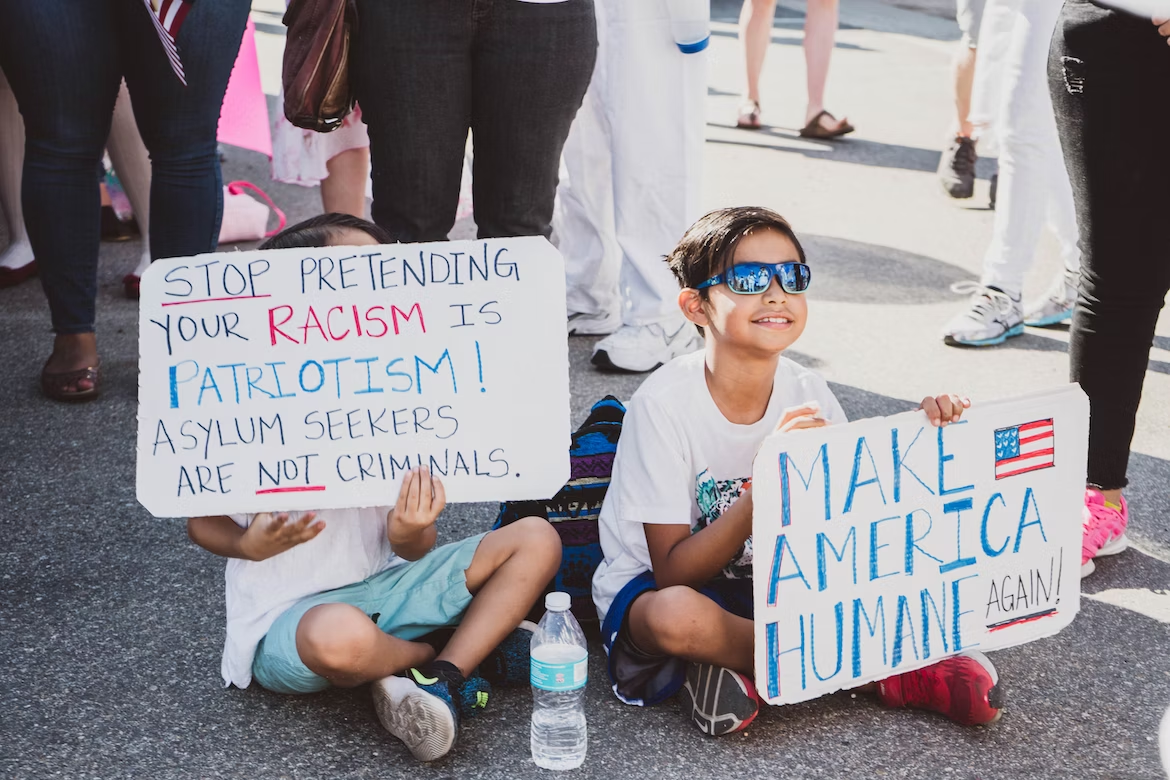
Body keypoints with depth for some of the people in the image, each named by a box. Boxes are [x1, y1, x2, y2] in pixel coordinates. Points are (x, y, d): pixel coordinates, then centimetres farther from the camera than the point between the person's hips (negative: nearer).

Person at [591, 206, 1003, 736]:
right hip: (649, 588, -4)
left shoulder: (804, 392, -7)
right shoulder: (664, 404, -22)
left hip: (765, 578, 4)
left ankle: (736, 664, -15)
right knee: (676, 614, -40)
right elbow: (673, 572, -24)